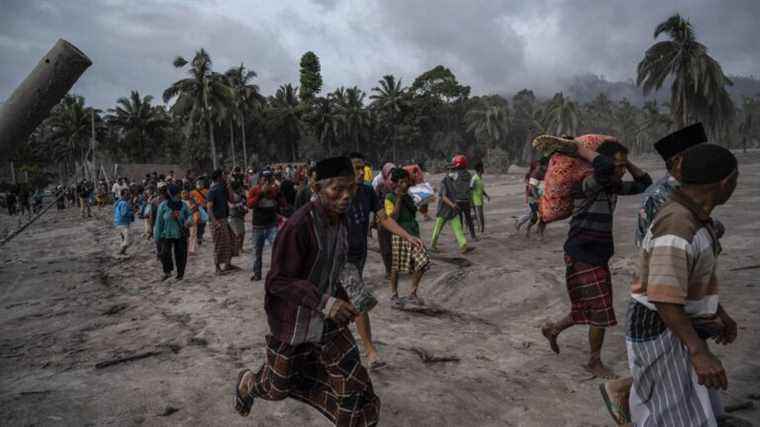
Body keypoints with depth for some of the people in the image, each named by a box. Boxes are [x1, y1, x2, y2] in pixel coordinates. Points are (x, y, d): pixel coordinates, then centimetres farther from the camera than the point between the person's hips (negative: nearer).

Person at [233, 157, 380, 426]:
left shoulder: (340, 221, -4)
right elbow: (277, 281, -26)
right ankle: (247, 383, 53)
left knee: (354, 384, 3)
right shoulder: (299, 225, -28)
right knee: (277, 388, 20)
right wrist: (323, 302, -38)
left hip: (328, 320, 5)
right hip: (292, 321, -5)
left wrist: (341, 302, 6)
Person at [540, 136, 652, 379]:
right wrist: (578, 150, -28)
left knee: (588, 309, 18)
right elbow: (604, 167, -41)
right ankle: (594, 362, 20)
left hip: (599, 257, 9)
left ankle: (552, 329, 39)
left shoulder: (613, 186, 6)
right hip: (583, 258, -9)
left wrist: (627, 163, 3)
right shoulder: (587, 185, -21)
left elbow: (644, 183, 15)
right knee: (600, 312, 1)